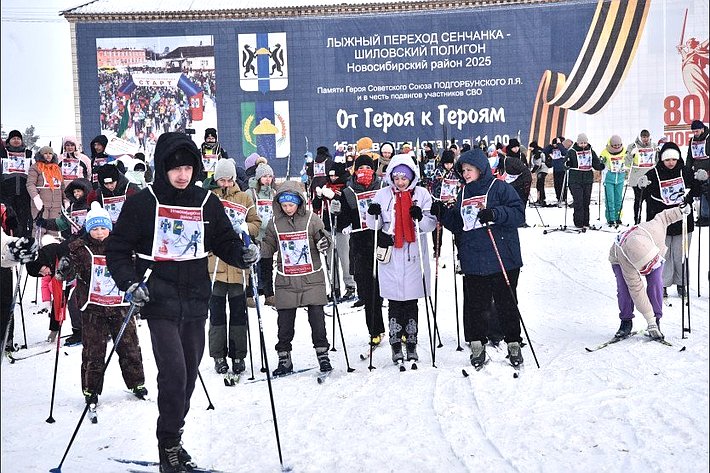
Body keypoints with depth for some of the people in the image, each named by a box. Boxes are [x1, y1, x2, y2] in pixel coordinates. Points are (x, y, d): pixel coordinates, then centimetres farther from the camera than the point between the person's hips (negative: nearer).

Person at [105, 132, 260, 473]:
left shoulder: (207, 203, 5)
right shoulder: (142, 203, -3)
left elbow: (225, 242, 12)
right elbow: (117, 249, 1)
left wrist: (244, 255, -9)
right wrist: (130, 283, -14)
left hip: (196, 304, 4)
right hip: (160, 304, -4)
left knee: (188, 377, 12)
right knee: (173, 373, -15)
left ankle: (172, 439, 29)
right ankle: (169, 445, 1)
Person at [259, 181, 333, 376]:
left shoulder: (312, 219, -1)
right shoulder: (274, 223, 6)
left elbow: (323, 240, 2)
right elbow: (268, 247, 15)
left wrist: (324, 242, -21)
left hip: (312, 278, -2)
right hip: (286, 281, 2)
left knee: (317, 318, -1)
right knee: (285, 321, 4)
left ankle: (322, 354, 13)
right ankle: (284, 358, 16)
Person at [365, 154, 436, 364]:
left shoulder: (421, 194, 4)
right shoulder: (383, 195, 5)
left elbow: (431, 224, 1)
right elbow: (374, 225, 8)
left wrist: (420, 217, -19)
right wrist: (373, 215, -13)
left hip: (414, 255, 0)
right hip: (390, 254, 0)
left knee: (411, 300, 6)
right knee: (394, 301, 3)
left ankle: (412, 343, 15)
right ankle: (396, 345, 11)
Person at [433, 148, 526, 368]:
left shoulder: (499, 187, -3)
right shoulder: (464, 193, 15)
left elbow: (518, 212, -11)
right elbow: (457, 224, 18)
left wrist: (494, 214, -23)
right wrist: (443, 214, 2)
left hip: (503, 258, -5)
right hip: (473, 261, 5)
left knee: (506, 303, 5)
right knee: (475, 304, 4)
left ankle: (514, 344, 17)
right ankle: (477, 344, 14)